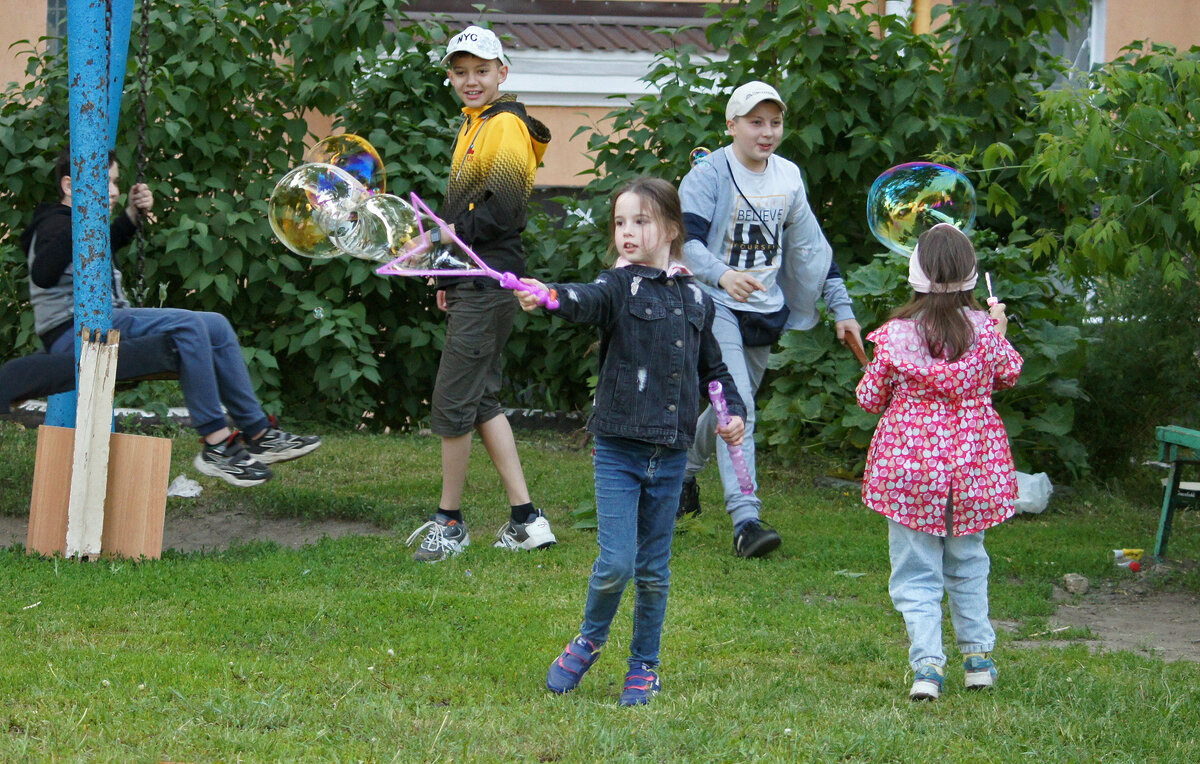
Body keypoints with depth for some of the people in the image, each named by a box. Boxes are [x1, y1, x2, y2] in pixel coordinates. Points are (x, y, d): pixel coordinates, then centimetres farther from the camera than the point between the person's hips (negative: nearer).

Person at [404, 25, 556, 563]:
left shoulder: (506, 125, -11)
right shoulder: (473, 126, 20)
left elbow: (504, 209, -20)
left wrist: (456, 234, -12)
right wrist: (450, 277, 20)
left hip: (488, 289, -10)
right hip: (473, 286, 10)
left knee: (452, 402, -6)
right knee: (482, 401, 10)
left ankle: (450, 523, 4)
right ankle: (526, 520, 12)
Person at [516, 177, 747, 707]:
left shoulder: (695, 300, 9)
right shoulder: (619, 287, -3)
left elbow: (712, 367, 22)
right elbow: (587, 302, -27)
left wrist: (733, 411, 5)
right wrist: (549, 296, -49)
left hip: (669, 454, 3)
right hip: (618, 449, -3)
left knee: (654, 569, 10)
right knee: (616, 563, -10)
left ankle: (644, 667, 24)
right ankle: (589, 641, 16)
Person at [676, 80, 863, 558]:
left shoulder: (788, 178, 8)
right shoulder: (709, 174, -11)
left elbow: (811, 246, 17)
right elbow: (685, 238, -21)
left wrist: (841, 307, 14)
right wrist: (722, 275, -41)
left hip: (766, 310, 6)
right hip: (716, 306, -6)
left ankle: (684, 469, 43)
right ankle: (745, 520, -24)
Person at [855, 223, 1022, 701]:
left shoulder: (897, 334, -11)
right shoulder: (983, 329, -5)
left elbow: (870, 397, -1)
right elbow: (1008, 375, 14)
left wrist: (878, 370, 19)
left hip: (909, 464, -2)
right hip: (972, 464, 3)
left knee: (916, 572, 1)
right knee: (967, 563, 21)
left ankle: (927, 663, -13)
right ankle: (978, 655, 23)